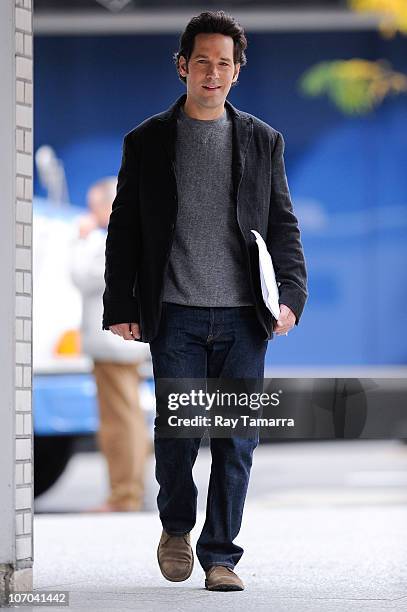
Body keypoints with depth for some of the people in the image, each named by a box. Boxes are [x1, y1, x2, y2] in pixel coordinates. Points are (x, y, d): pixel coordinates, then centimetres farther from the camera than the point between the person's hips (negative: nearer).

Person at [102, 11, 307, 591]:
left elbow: (283, 226, 11)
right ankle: (176, 528, 23)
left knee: (237, 442, -1)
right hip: (176, 316, -1)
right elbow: (123, 231, 7)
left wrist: (291, 295, -3)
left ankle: (220, 555, 9)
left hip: (243, 318, 1)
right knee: (178, 431, -3)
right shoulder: (147, 141, 7)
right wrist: (121, 309, 0)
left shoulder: (263, 141, 10)